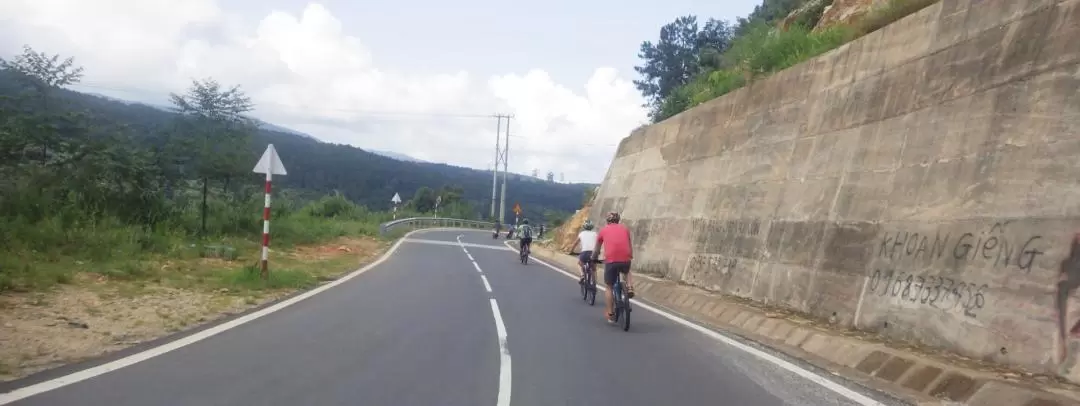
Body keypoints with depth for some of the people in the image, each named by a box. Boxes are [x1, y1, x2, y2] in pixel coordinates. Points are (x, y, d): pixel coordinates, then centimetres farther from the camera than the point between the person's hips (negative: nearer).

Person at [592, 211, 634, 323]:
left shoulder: (603, 230, 18)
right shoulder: (625, 229, 21)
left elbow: (597, 250, 27)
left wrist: (593, 259, 44)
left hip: (610, 260, -2)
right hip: (625, 259, 2)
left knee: (609, 287, 14)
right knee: (627, 271, 36)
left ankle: (610, 315, 14)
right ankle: (629, 287, 9)